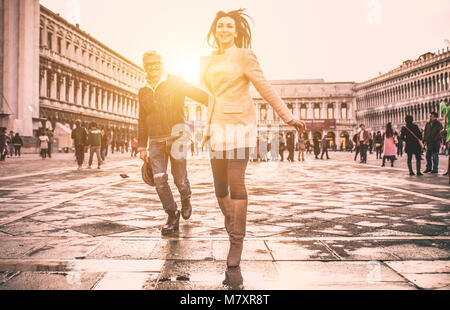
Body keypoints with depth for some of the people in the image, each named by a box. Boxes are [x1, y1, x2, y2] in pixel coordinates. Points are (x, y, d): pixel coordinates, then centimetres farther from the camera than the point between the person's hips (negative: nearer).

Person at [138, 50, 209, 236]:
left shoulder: (174, 83, 2)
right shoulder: (143, 91, 16)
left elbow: (198, 94, -10)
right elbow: (142, 121, 20)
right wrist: (142, 147, 16)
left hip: (175, 136, -4)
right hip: (155, 140, 4)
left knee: (180, 179, 0)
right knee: (159, 180, -6)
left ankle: (186, 202, 32)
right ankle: (172, 217, 6)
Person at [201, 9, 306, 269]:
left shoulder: (244, 56, 0)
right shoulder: (210, 62, 18)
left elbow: (266, 89, -2)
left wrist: (288, 117, -6)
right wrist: (208, 130, 24)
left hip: (239, 123, -5)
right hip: (218, 126, 6)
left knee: (236, 181, -16)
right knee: (220, 186, 4)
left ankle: (237, 241, -6)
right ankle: (230, 222, 29)